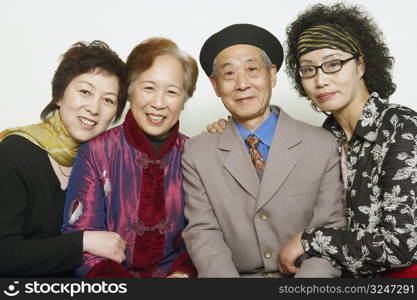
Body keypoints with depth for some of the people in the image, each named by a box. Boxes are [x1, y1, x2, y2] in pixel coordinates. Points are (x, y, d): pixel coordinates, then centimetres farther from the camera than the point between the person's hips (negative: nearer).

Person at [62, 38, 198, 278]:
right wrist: (115, 276, -19)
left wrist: (182, 273, -13)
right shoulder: (96, 152, -2)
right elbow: (80, 237, -4)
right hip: (115, 272, -1)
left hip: (173, 272, 2)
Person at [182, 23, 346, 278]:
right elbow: (203, 233, -2)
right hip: (235, 273, 1)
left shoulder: (323, 146, -1)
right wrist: (224, 276, -20)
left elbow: (332, 232, -3)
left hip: (304, 274, 0)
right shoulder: (197, 154, 2)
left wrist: (310, 274, -20)